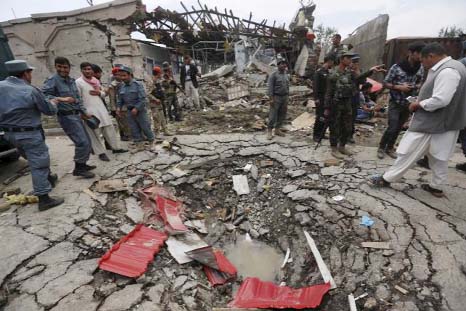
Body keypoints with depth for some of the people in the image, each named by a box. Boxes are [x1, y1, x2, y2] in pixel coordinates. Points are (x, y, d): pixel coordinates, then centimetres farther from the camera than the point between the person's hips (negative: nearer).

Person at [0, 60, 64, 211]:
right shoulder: (31, 90, -15)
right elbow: (50, 111, -6)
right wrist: (53, 103, 15)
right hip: (29, 134, -7)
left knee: (35, 160, 26)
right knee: (39, 164, -3)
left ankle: (48, 177, 45)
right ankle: (44, 199, 0)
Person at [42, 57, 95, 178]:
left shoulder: (71, 80, 13)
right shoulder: (53, 80, -10)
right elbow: (43, 95, -23)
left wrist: (84, 112, 16)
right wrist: (61, 99, -34)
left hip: (76, 115, 9)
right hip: (66, 116, -9)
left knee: (87, 142, 13)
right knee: (83, 142, -13)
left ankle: (83, 164, 27)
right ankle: (78, 168, 0)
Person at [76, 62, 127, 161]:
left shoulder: (96, 81, 12)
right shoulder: (78, 82, -5)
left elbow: (103, 93, 19)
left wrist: (99, 93, -4)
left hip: (101, 108, 6)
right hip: (89, 110, -5)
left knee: (109, 129, 9)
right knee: (94, 133, -1)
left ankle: (116, 148, 20)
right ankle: (101, 153, 7)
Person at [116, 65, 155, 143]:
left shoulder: (137, 84, -9)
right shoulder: (122, 87, 7)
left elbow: (142, 99, -16)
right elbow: (120, 99, 16)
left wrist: (136, 108, -22)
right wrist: (119, 108, 0)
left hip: (140, 110, -5)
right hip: (129, 111, 5)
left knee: (145, 127, 3)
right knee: (134, 130, 9)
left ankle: (151, 141, 20)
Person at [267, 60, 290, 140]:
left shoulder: (287, 76, 14)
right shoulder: (273, 75, -5)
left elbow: (288, 87, 17)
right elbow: (270, 88, -10)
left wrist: (287, 98, 13)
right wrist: (272, 99, -16)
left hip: (285, 97, 6)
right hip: (276, 97, -6)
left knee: (282, 115, 7)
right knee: (273, 115, -7)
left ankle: (277, 129, 18)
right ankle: (269, 131, 0)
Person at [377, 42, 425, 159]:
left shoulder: (420, 69, 1)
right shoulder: (397, 67, -13)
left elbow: (419, 83, 15)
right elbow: (385, 83, -6)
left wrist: (416, 86, -8)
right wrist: (399, 87, -20)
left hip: (409, 103, 5)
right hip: (395, 103, -4)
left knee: (398, 128, 10)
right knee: (392, 128, -9)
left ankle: (390, 148, 25)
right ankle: (381, 147, 11)